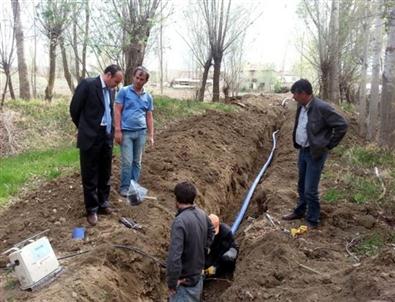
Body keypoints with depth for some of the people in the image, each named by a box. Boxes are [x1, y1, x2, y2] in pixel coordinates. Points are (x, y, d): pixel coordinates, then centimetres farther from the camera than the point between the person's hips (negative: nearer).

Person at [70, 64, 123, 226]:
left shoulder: (111, 90, 9)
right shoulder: (87, 84, -12)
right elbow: (74, 109, -7)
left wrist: (110, 131, 12)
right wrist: (84, 128, 5)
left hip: (107, 137, 7)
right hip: (90, 137, -6)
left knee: (105, 173, 15)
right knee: (90, 175, 5)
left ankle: (103, 203, 30)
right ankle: (92, 209, 16)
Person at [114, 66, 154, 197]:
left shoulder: (148, 97, 10)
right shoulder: (124, 91, -1)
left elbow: (149, 117, 13)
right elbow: (117, 111, -4)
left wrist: (151, 135, 8)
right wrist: (117, 130, -10)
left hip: (141, 132, 4)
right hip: (126, 132, -4)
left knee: (137, 162, 10)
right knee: (127, 162, -4)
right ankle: (125, 187, 10)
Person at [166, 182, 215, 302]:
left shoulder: (180, 221, -27)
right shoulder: (202, 214, -1)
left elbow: (174, 255, -31)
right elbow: (211, 232, 22)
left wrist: (172, 282, -20)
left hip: (184, 282, -7)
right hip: (198, 277, 7)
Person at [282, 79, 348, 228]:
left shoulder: (321, 107, -22)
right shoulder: (301, 106, 2)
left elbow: (342, 125, -18)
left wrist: (328, 145, -12)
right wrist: (297, 143, 12)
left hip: (315, 153, -8)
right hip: (303, 151, 8)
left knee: (310, 190, -3)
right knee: (301, 186, 22)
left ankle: (312, 221, 14)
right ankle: (299, 211, 40)